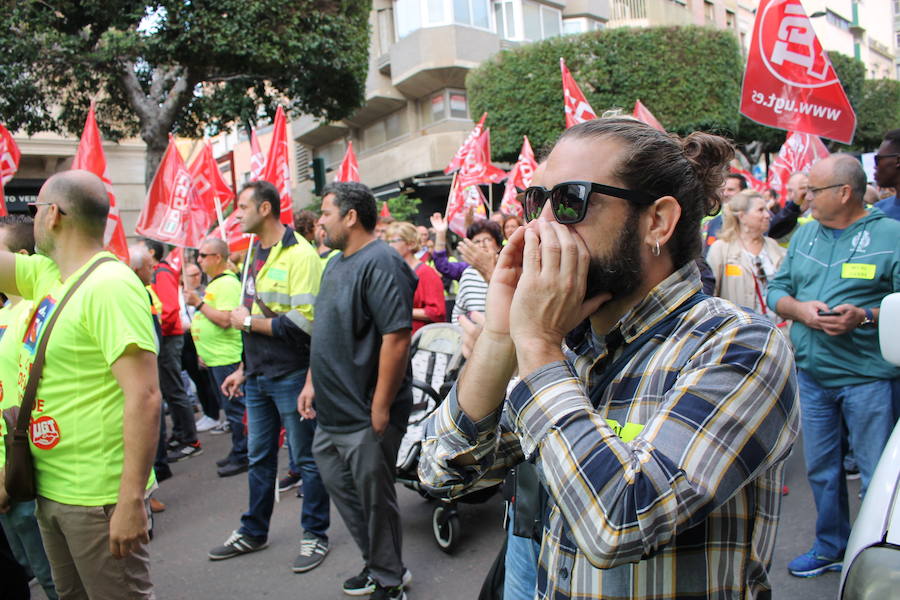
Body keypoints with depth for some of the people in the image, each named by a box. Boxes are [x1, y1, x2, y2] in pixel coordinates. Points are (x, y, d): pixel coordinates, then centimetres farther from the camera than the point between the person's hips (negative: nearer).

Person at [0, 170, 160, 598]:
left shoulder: (109, 285, -20)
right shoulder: (46, 274, 5)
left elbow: (144, 396, -26)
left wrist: (132, 501, -27)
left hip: (98, 498, -9)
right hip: (50, 487, 9)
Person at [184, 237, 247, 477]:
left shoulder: (228, 284, -15)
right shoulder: (213, 283, 17)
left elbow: (225, 320, -24)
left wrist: (198, 303, -18)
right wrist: (203, 351, 21)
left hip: (227, 358, -10)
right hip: (214, 358, 10)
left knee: (235, 407, -3)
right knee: (229, 407, 15)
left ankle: (241, 456, 6)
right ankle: (238, 453, 24)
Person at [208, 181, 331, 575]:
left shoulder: (300, 255, -16)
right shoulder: (255, 253, 12)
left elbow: (303, 323, -25)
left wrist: (247, 321, -15)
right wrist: (243, 368, 18)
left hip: (291, 375, -8)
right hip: (257, 376, 8)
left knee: (305, 458, 6)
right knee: (259, 457, 19)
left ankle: (315, 535, 22)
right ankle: (253, 532, 35)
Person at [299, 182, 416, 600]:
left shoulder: (380, 263, -18)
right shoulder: (336, 264, 13)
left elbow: (396, 337, -24)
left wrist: (380, 408, -23)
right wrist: (312, 383, 16)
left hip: (366, 416, -9)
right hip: (332, 413, 10)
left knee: (374, 498, 6)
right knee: (340, 486, 19)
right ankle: (376, 563, 38)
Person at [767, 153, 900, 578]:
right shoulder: (804, 235, 11)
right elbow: (776, 288, 11)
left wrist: (864, 317, -23)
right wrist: (799, 308, -9)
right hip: (812, 374, 5)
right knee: (820, 468, 15)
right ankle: (830, 547, 32)